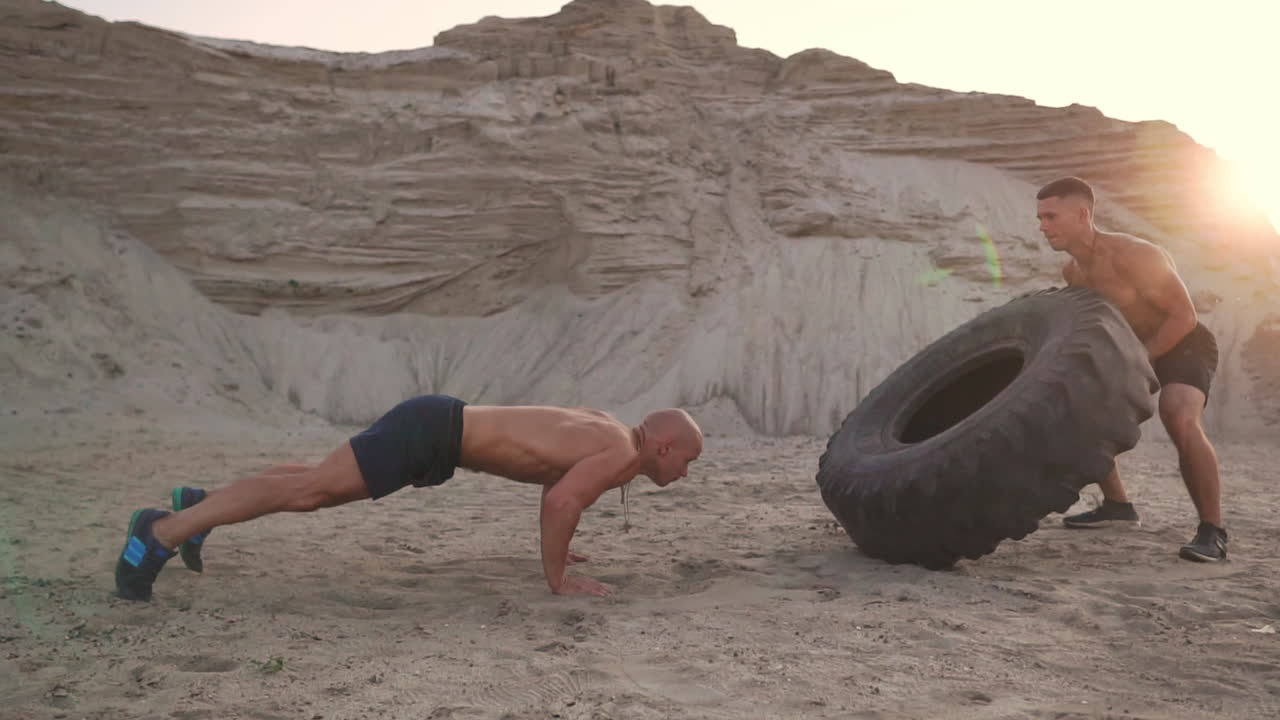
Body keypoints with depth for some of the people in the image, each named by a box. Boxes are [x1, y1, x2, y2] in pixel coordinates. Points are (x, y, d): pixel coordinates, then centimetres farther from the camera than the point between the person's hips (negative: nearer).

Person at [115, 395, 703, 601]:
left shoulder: (606, 430, 15)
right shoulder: (621, 454, -13)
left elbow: (556, 477, 34)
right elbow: (560, 500, -29)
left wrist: (555, 545, 33)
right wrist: (557, 578, -17)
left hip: (438, 425, 9)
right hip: (432, 431, -9)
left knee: (322, 484, 19)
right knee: (310, 488, -12)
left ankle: (198, 502, 29)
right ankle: (161, 531, -11)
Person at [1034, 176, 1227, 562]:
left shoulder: (1133, 255, -30)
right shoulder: (1072, 273, -5)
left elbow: (1184, 316, -27)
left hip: (1185, 344, -8)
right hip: (1136, 349, 9)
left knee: (1179, 420, -35)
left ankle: (1213, 529, -19)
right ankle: (1117, 504, 22)